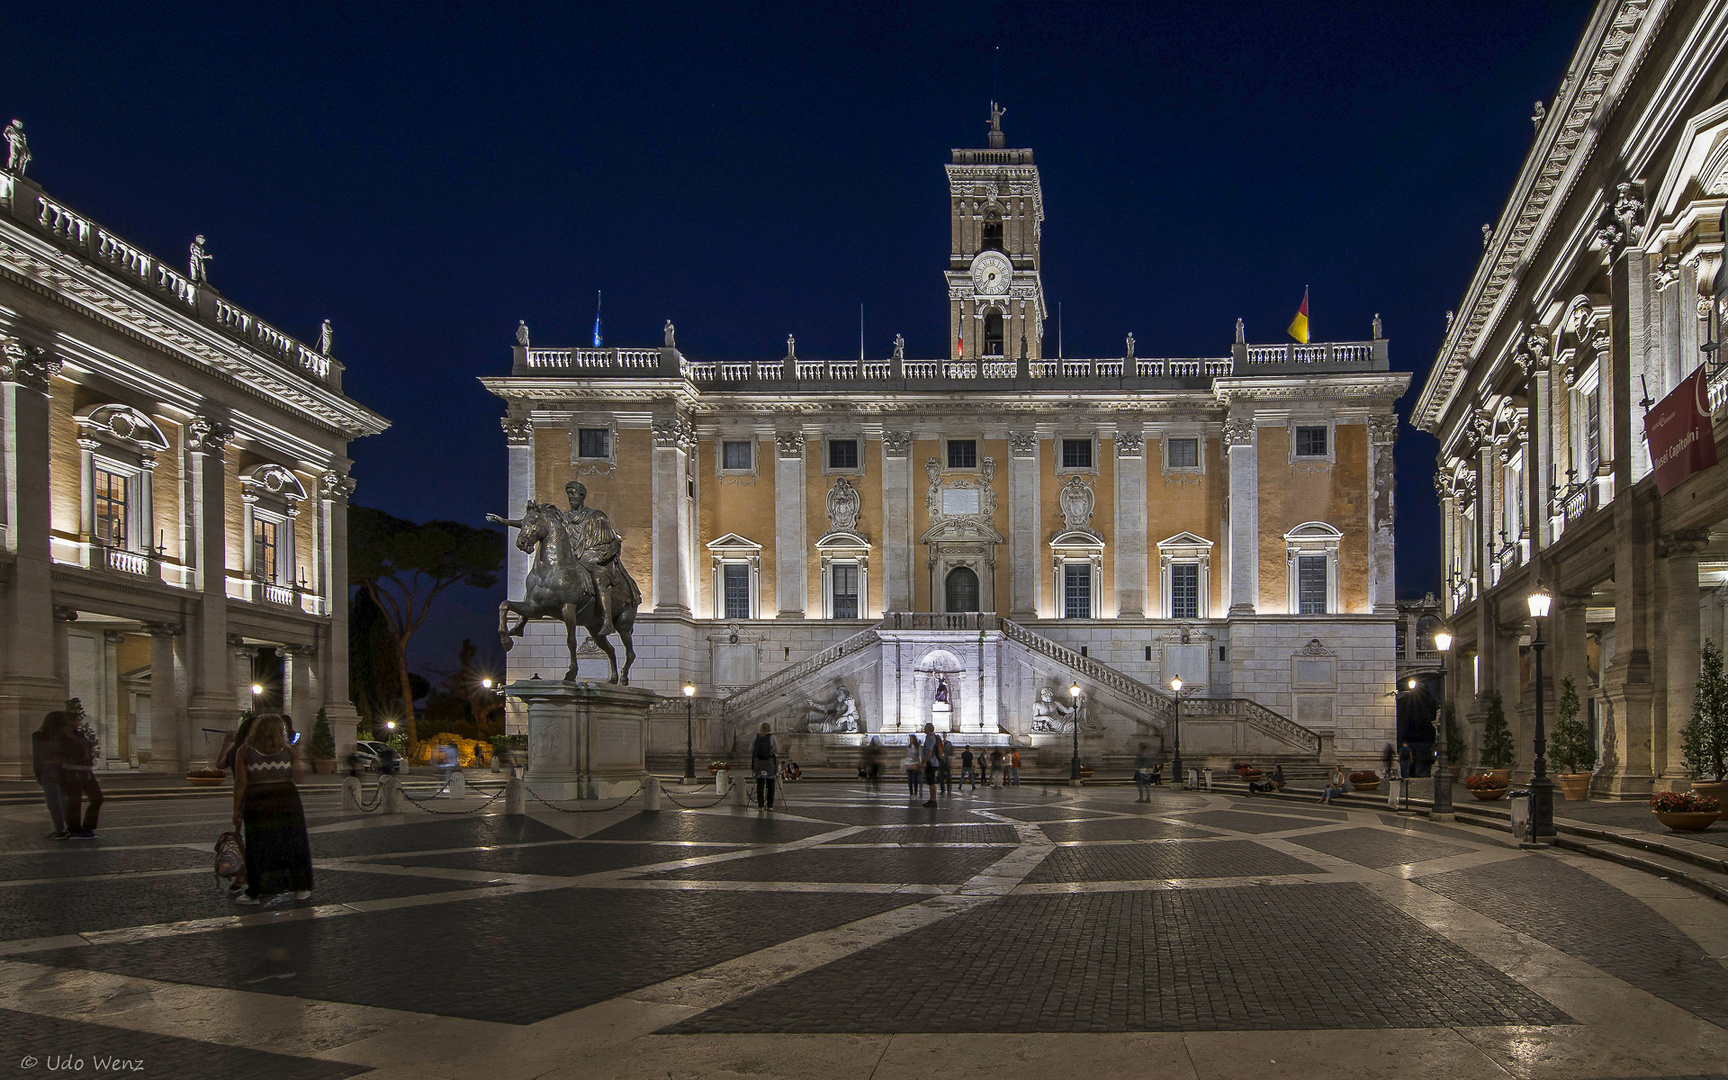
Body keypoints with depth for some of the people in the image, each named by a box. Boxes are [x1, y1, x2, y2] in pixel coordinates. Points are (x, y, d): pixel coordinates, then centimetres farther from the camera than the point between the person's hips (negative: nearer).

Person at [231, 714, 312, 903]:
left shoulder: (244, 751, 0)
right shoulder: (289, 750, 3)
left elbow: (240, 782, -3)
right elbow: (297, 779, 6)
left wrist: (237, 810, 0)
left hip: (256, 802, -1)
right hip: (286, 800, 1)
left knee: (257, 847, 6)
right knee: (293, 844, 10)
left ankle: (254, 893, 9)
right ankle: (300, 889, 14)